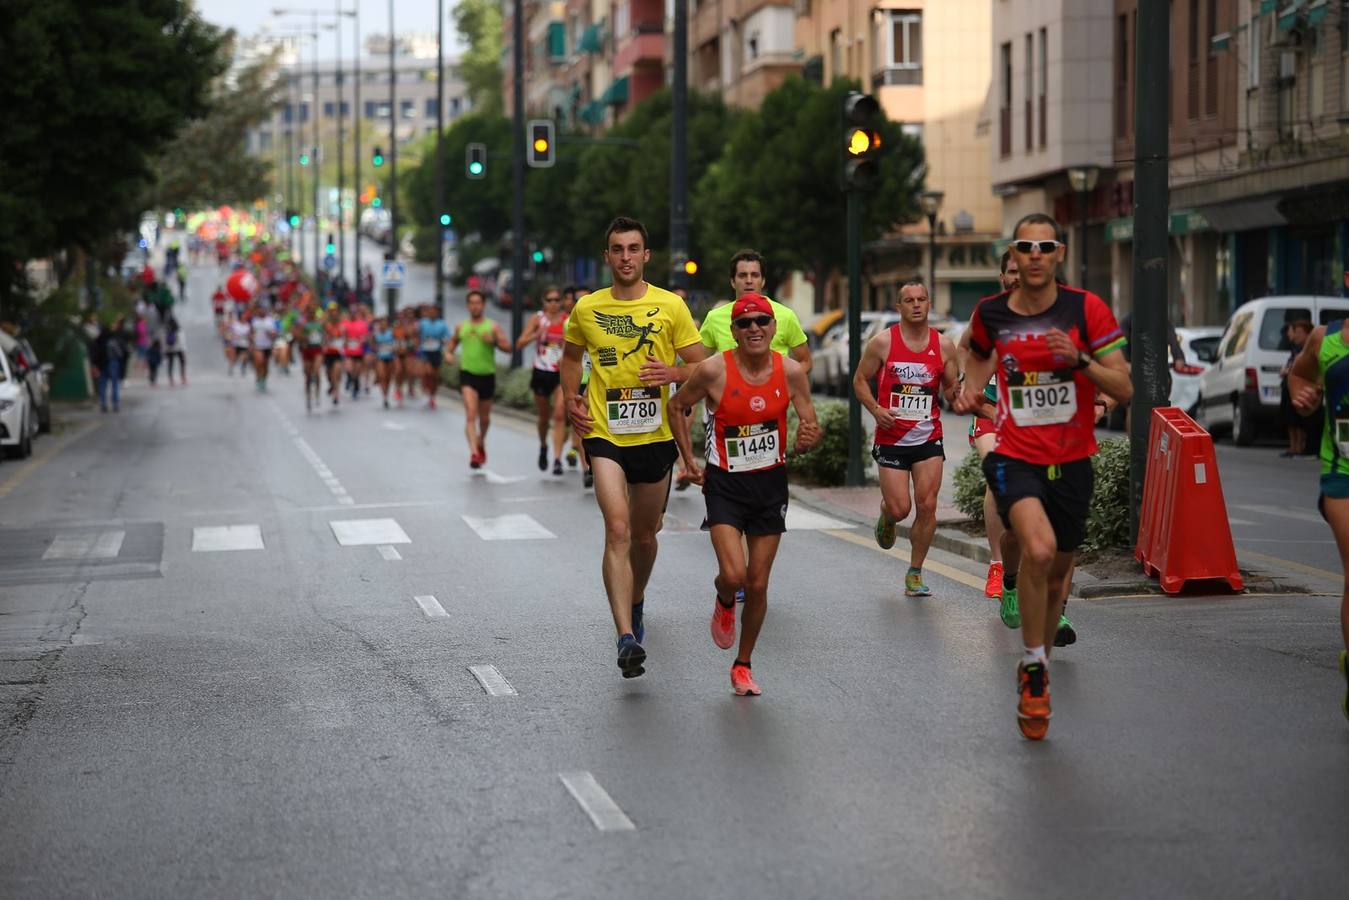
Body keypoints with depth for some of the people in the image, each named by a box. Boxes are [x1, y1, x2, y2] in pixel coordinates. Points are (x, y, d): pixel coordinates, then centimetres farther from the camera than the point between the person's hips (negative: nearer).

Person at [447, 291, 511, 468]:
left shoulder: (493, 327, 0)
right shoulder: (461, 327, 5)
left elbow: (508, 347, -5)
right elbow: (453, 341, 22)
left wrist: (493, 341, -22)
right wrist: (448, 352, 2)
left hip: (487, 375, 1)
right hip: (467, 374, -1)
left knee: (484, 418, 16)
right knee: (471, 415, -19)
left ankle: (481, 443, 45)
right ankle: (474, 453, -27)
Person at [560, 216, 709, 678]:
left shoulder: (671, 306, -2)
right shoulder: (586, 309, 2)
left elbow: (702, 367, 1)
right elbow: (571, 357, 21)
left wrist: (672, 373, -20)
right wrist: (571, 398, 5)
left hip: (655, 435, 1)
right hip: (605, 434, -1)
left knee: (644, 535, 16)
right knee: (617, 530, -18)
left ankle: (636, 602, 47)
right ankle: (627, 638, -24)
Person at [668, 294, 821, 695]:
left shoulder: (791, 372, -8)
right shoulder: (714, 370, -15)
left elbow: (811, 426, 0)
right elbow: (677, 407, 1)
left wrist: (807, 439, -24)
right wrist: (689, 460, -1)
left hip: (770, 482, 2)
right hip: (725, 482, -2)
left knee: (758, 584, 6)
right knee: (733, 575, -18)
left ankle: (743, 665, 25)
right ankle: (724, 603, 20)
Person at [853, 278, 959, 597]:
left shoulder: (944, 346, 1)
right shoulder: (882, 342, -4)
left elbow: (952, 389, 8)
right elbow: (860, 380, 4)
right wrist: (876, 410, -12)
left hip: (929, 438, 2)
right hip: (891, 439, -2)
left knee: (927, 506, -7)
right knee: (900, 508, -5)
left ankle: (915, 574, 8)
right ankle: (886, 517, 35)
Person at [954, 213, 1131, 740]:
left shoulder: (1086, 309, -5)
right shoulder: (990, 314, -1)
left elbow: (1124, 389, -5)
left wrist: (1080, 360, -22)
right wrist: (970, 394, 1)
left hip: (1071, 462, 2)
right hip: (1015, 458, -2)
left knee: (1056, 576, 13)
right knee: (1039, 548, -28)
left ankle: (1036, 667, 39)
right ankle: (1034, 666, -10)